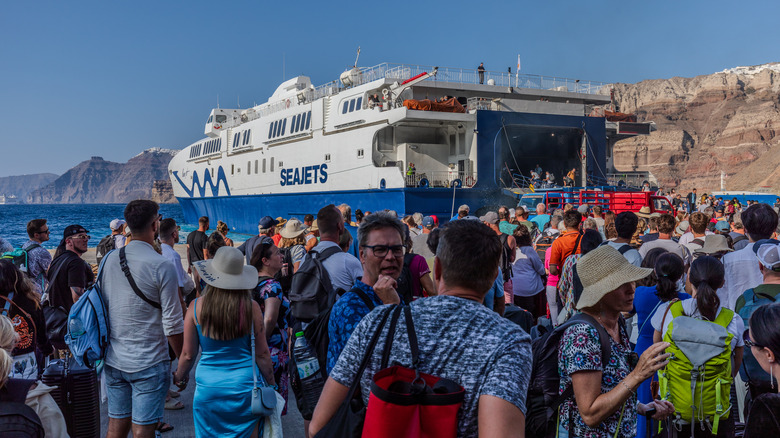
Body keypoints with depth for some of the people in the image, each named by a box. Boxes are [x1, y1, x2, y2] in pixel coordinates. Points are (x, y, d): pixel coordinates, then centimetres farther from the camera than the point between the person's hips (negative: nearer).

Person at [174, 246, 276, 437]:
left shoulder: (196, 307, -8)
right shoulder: (251, 308, -11)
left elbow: (188, 354, 0)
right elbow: (262, 354, -4)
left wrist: (179, 377, 20)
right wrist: (271, 384, 11)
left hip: (208, 386, 1)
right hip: (244, 385, -1)